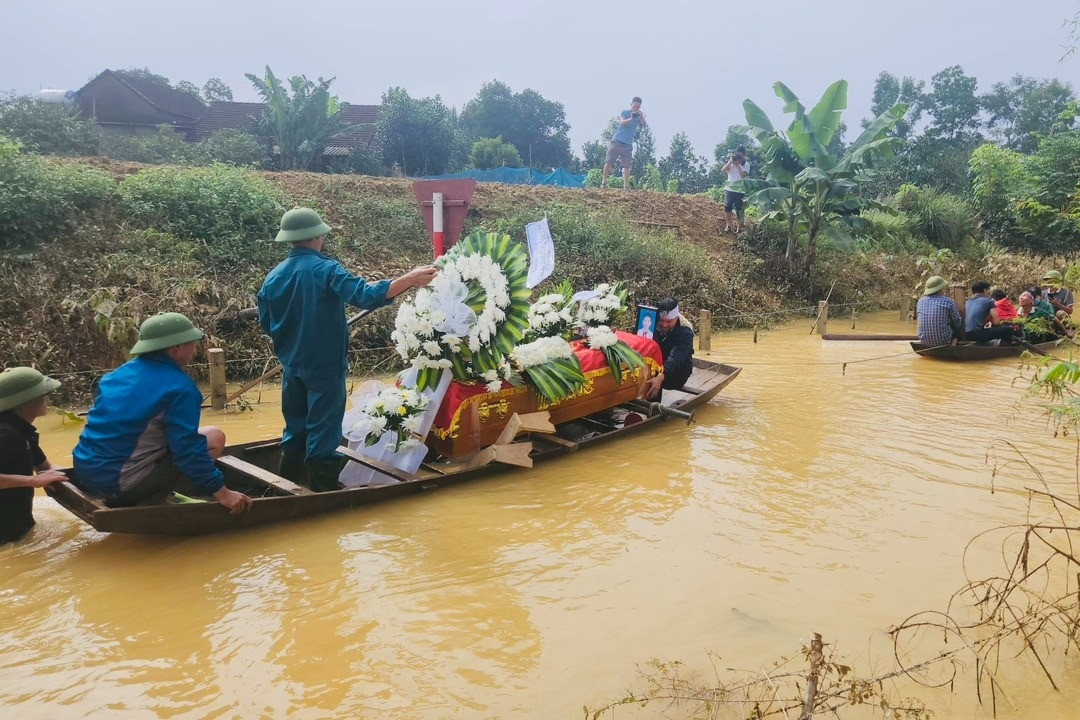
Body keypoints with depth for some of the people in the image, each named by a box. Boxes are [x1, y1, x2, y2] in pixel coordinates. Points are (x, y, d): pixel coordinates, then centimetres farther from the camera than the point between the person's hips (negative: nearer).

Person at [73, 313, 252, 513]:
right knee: (214, 438, -2)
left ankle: (127, 500, 11)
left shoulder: (119, 373, 11)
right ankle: (145, 505, -5)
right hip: (120, 483, -8)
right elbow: (187, 449, -18)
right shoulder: (178, 387, -14)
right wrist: (221, 492, -13)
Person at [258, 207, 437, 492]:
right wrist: (409, 279, -23)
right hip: (325, 366, -6)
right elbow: (365, 296, -27)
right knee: (323, 433, 2)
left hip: (292, 367, 6)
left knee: (295, 431, 19)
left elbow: (266, 324, 9)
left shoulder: (273, 277, 2)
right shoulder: (326, 269, -16)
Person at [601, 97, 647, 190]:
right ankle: (604, 182, 6)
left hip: (628, 145, 2)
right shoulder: (624, 112, 3)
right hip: (617, 141, -2)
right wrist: (631, 118, -33)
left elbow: (645, 126, -9)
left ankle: (625, 186, -3)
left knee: (627, 166, -5)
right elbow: (622, 122, -14)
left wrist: (642, 116, -27)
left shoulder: (639, 117, 8)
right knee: (608, 162, -6)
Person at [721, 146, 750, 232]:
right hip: (729, 189, 2)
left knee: (739, 209, 0)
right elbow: (722, 170, -5)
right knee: (727, 207, -9)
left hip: (740, 190, -2)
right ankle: (728, 225, 4)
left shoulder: (746, 164, 0)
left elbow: (743, 175, -15)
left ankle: (739, 226, 10)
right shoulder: (731, 161, 6)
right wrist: (730, 162, -16)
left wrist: (737, 165, -19)